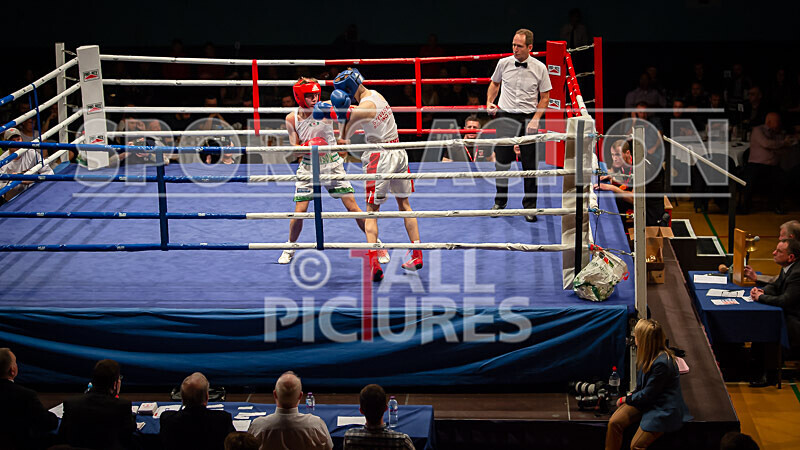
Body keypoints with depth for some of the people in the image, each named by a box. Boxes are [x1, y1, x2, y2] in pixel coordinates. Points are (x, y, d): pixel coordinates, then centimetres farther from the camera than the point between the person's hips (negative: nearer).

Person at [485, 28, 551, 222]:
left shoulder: (539, 68, -4)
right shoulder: (503, 63, 0)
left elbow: (545, 97, 2)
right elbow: (494, 83, 19)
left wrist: (535, 119, -9)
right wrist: (489, 103, 4)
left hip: (528, 118, -1)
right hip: (505, 117, 1)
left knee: (530, 163, 0)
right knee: (501, 160, 4)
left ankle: (530, 205, 11)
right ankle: (500, 201, 21)